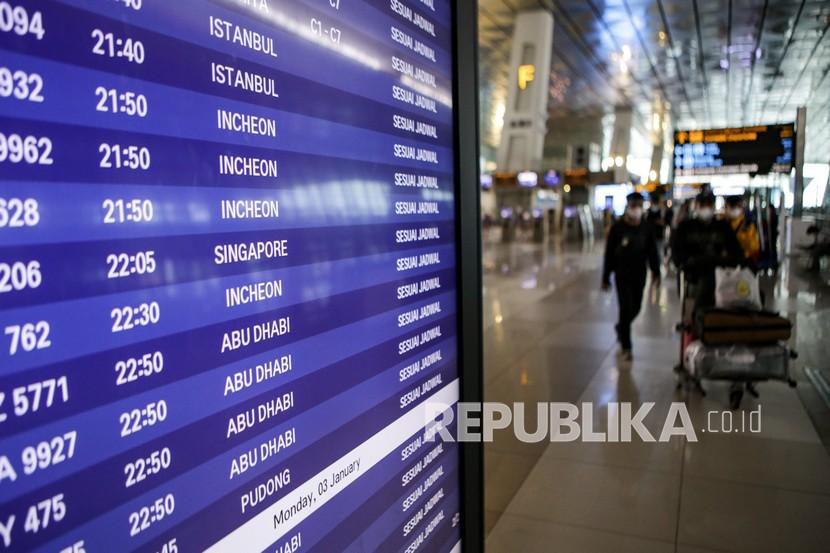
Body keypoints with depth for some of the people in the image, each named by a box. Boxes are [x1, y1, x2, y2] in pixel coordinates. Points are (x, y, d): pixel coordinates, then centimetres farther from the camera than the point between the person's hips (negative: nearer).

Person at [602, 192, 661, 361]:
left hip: (640, 275, 4)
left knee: (635, 308, 13)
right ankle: (626, 347, 4)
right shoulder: (617, 228, -6)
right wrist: (606, 277, -3)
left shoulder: (647, 228, 2)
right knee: (626, 308, -5)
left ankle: (620, 327, 43)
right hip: (622, 275, -3)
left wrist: (656, 272, -5)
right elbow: (609, 253, -4)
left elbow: (652, 252, 6)